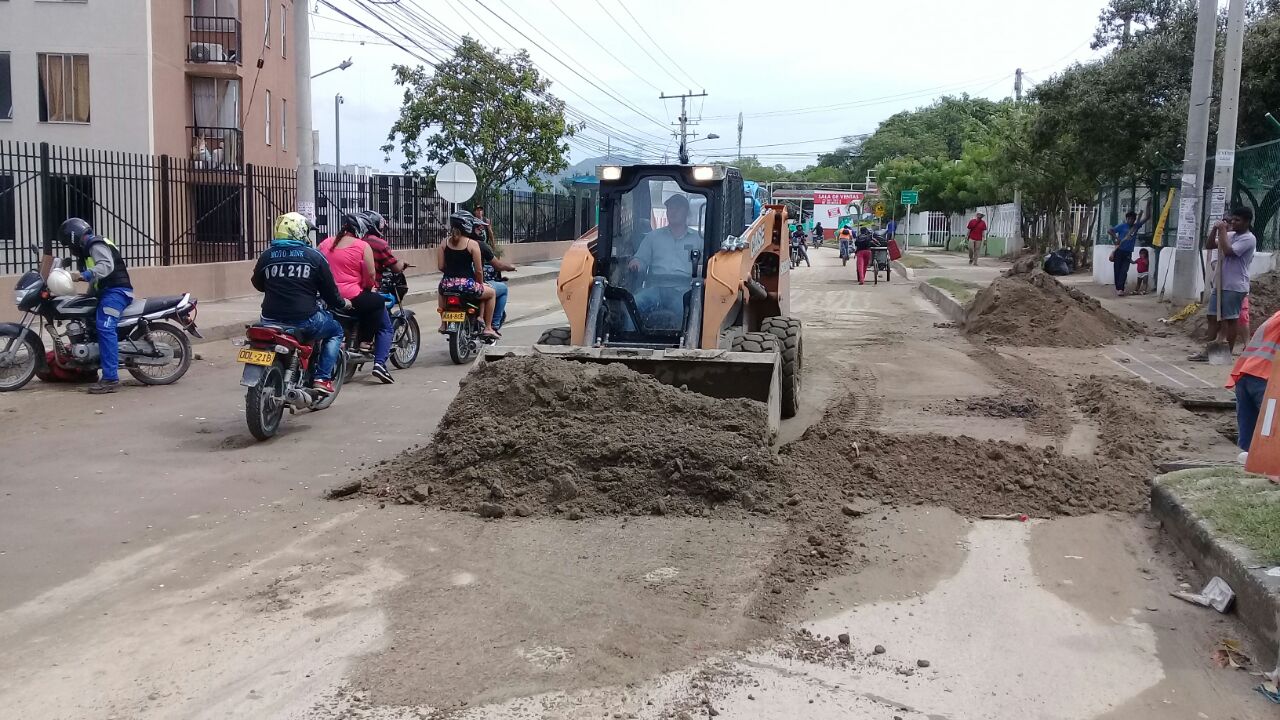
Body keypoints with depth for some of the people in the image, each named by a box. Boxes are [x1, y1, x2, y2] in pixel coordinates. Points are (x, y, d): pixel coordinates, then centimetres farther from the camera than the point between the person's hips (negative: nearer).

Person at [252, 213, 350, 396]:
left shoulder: (266, 256, 4)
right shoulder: (314, 256, -4)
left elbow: (257, 284, 19)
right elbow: (329, 289, 1)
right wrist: (342, 303, 22)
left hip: (271, 320, 4)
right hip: (305, 321, -3)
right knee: (335, 330, 24)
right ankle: (322, 378, 9)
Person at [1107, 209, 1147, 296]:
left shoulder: (1136, 226, 10)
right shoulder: (1122, 226, -2)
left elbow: (1146, 218, 11)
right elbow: (1109, 230, -9)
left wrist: (1144, 211, 2)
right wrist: (1115, 238, -16)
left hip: (1128, 253, 2)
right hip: (1119, 251, -2)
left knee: (1124, 270, -8)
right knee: (1117, 270, 0)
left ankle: (1120, 289, -16)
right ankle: (1118, 288, 9)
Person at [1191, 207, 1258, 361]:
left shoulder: (1249, 239, -12)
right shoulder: (1230, 235, 12)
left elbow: (1228, 250, -23)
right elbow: (1208, 245, 13)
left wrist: (1222, 231, -14)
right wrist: (1215, 229, -1)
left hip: (1235, 286, -8)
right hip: (1219, 283, 8)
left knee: (1231, 319, 0)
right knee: (1213, 316, 9)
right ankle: (1208, 351, 15)